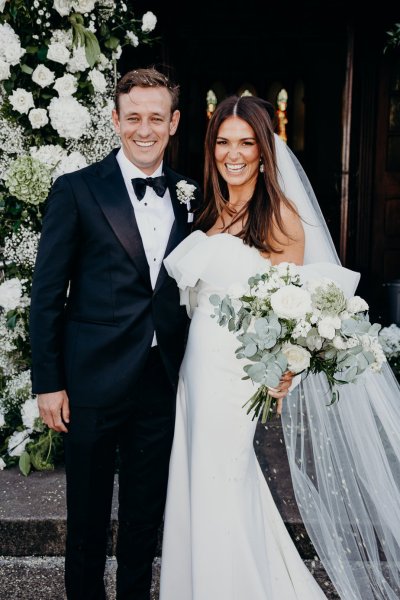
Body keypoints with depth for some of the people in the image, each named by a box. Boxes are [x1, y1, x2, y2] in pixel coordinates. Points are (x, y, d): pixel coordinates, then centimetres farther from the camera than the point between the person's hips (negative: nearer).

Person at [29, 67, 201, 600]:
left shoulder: (189, 196, 6)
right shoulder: (77, 190, -6)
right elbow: (47, 294, -6)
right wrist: (48, 382, -8)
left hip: (163, 382, 3)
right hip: (93, 380, -3)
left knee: (147, 510, 18)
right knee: (88, 511, 14)